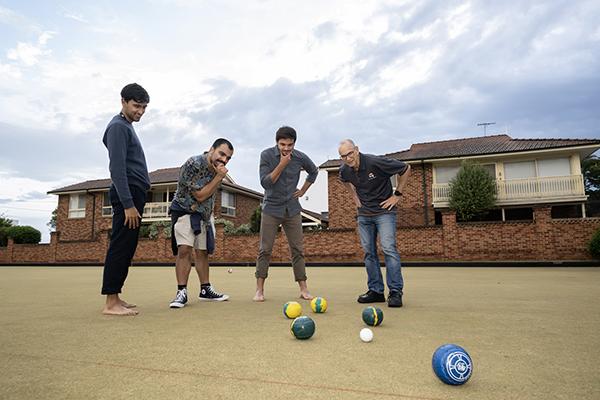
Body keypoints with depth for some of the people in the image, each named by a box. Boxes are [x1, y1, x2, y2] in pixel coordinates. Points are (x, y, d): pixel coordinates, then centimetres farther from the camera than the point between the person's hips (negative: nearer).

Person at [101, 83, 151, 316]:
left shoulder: (127, 128, 23)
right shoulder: (118, 127, -6)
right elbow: (117, 168, -16)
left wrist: (134, 201, 16)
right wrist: (128, 204, -20)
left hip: (134, 195, 9)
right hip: (127, 194, -9)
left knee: (126, 248, 8)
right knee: (121, 247, -10)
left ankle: (115, 298, 13)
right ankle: (111, 303, -7)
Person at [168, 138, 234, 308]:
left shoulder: (218, 168, -1)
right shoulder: (193, 164, -24)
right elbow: (200, 195, -23)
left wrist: (199, 205, 2)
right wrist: (219, 177, -26)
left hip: (204, 214, 6)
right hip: (184, 211, -6)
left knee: (202, 252, 10)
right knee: (184, 249, -17)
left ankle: (205, 290, 17)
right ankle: (182, 292, -11)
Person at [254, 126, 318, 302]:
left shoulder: (300, 157, -3)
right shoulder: (267, 155, -9)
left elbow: (314, 171, 18)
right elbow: (265, 182, -16)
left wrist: (303, 190, 9)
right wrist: (282, 165, -22)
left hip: (292, 210, 2)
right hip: (271, 208, -2)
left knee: (298, 249, 3)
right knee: (265, 249, -3)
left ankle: (303, 289, 10)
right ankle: (259, 290, 5)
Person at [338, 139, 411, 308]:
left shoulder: (376, 162, -21)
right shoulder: (344, 170, -5)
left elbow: (406, 169, -10)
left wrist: (397, 194, -8)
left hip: (384, 211, -5)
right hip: (364, 213, 6)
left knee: (388, 248, -16)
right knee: (369, 252, 5)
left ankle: (395, 292, -9)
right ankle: (376, 291, 14)